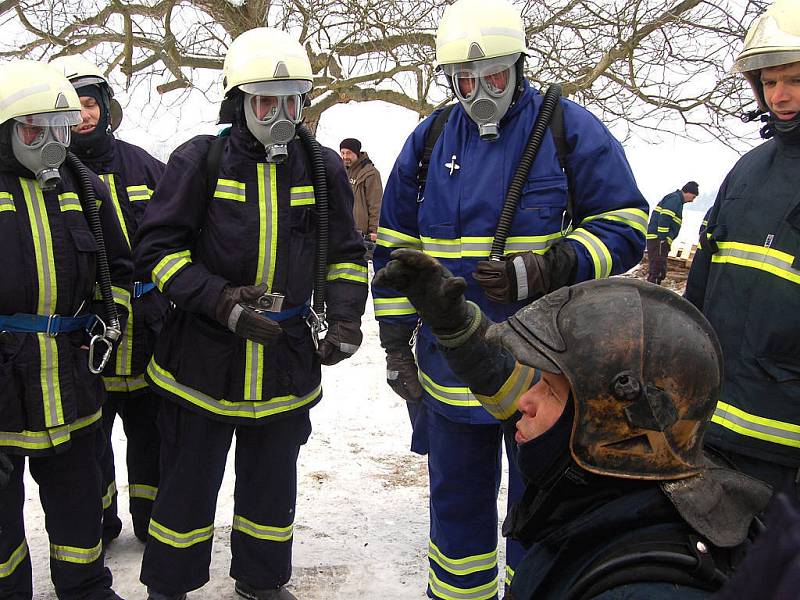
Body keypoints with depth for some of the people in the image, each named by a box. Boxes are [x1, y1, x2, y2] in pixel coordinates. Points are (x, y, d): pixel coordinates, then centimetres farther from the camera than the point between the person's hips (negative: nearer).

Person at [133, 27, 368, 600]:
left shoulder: (322, 168, 2)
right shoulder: (201, 160, -8)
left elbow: (346, 254, 10)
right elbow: (157, 246, -9)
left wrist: (345, 318, -6)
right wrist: (222, 303, -22)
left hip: (288, 355, 3)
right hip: (203, 354, -3)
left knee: (272, 481, 19)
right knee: (189, 482, 11)